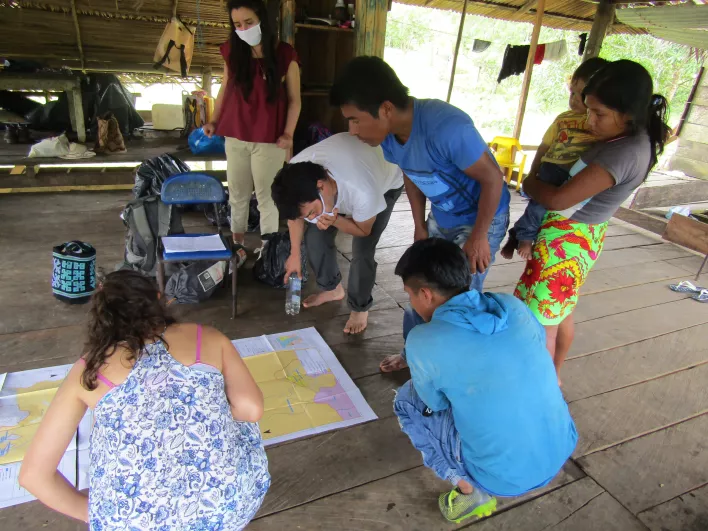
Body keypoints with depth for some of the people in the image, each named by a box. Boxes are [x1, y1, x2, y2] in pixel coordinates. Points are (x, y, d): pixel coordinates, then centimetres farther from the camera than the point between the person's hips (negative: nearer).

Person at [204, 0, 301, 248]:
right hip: (235, 137, 4)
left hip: (269, 140, -4)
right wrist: (214, 120, 5)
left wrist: (288, 133, -12)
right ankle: (236, 242, 29)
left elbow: (294, 99, -2)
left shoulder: (285, 55, -6)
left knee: (266, 196, 3)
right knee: (237, 194, 13)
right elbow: (225, 88, 16)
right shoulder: (231, 51, 4)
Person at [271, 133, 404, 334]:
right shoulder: (296, 174, -31)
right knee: (314, 236, -4)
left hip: (386, 183, -4)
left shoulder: (363, 193, -45)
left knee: (362, 250, -16)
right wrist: (295, 254, -3)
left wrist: (334, 220, -41)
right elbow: (295, 210, -8)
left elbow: (363, 230, -22)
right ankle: (332, 289, 22)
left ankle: (360, 308, 10)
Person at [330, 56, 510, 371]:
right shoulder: (388, 133, -13)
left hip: (482, 218, -6)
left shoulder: (448, 128, -36)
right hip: (441, 218, 7)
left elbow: (493, 178, -25)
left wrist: (478, 237, -18)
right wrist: (420, 226, 9)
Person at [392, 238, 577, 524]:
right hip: (562, 451, 5)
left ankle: (472, 492, 8)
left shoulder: (422, 342, -20)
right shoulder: (513, 305, -7)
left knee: (405, 400, 11)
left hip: (503, 479, -5)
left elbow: (437, 404, -4)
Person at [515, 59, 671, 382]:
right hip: (586, 236, 10)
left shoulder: (623, 154, -27)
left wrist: (529, 184, -6)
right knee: (560, 314, 24)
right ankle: (553, 378, 44)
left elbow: (558, 200, -27)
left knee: (539, 323, 2)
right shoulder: (639, 138, 1)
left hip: (565, 240, -10)